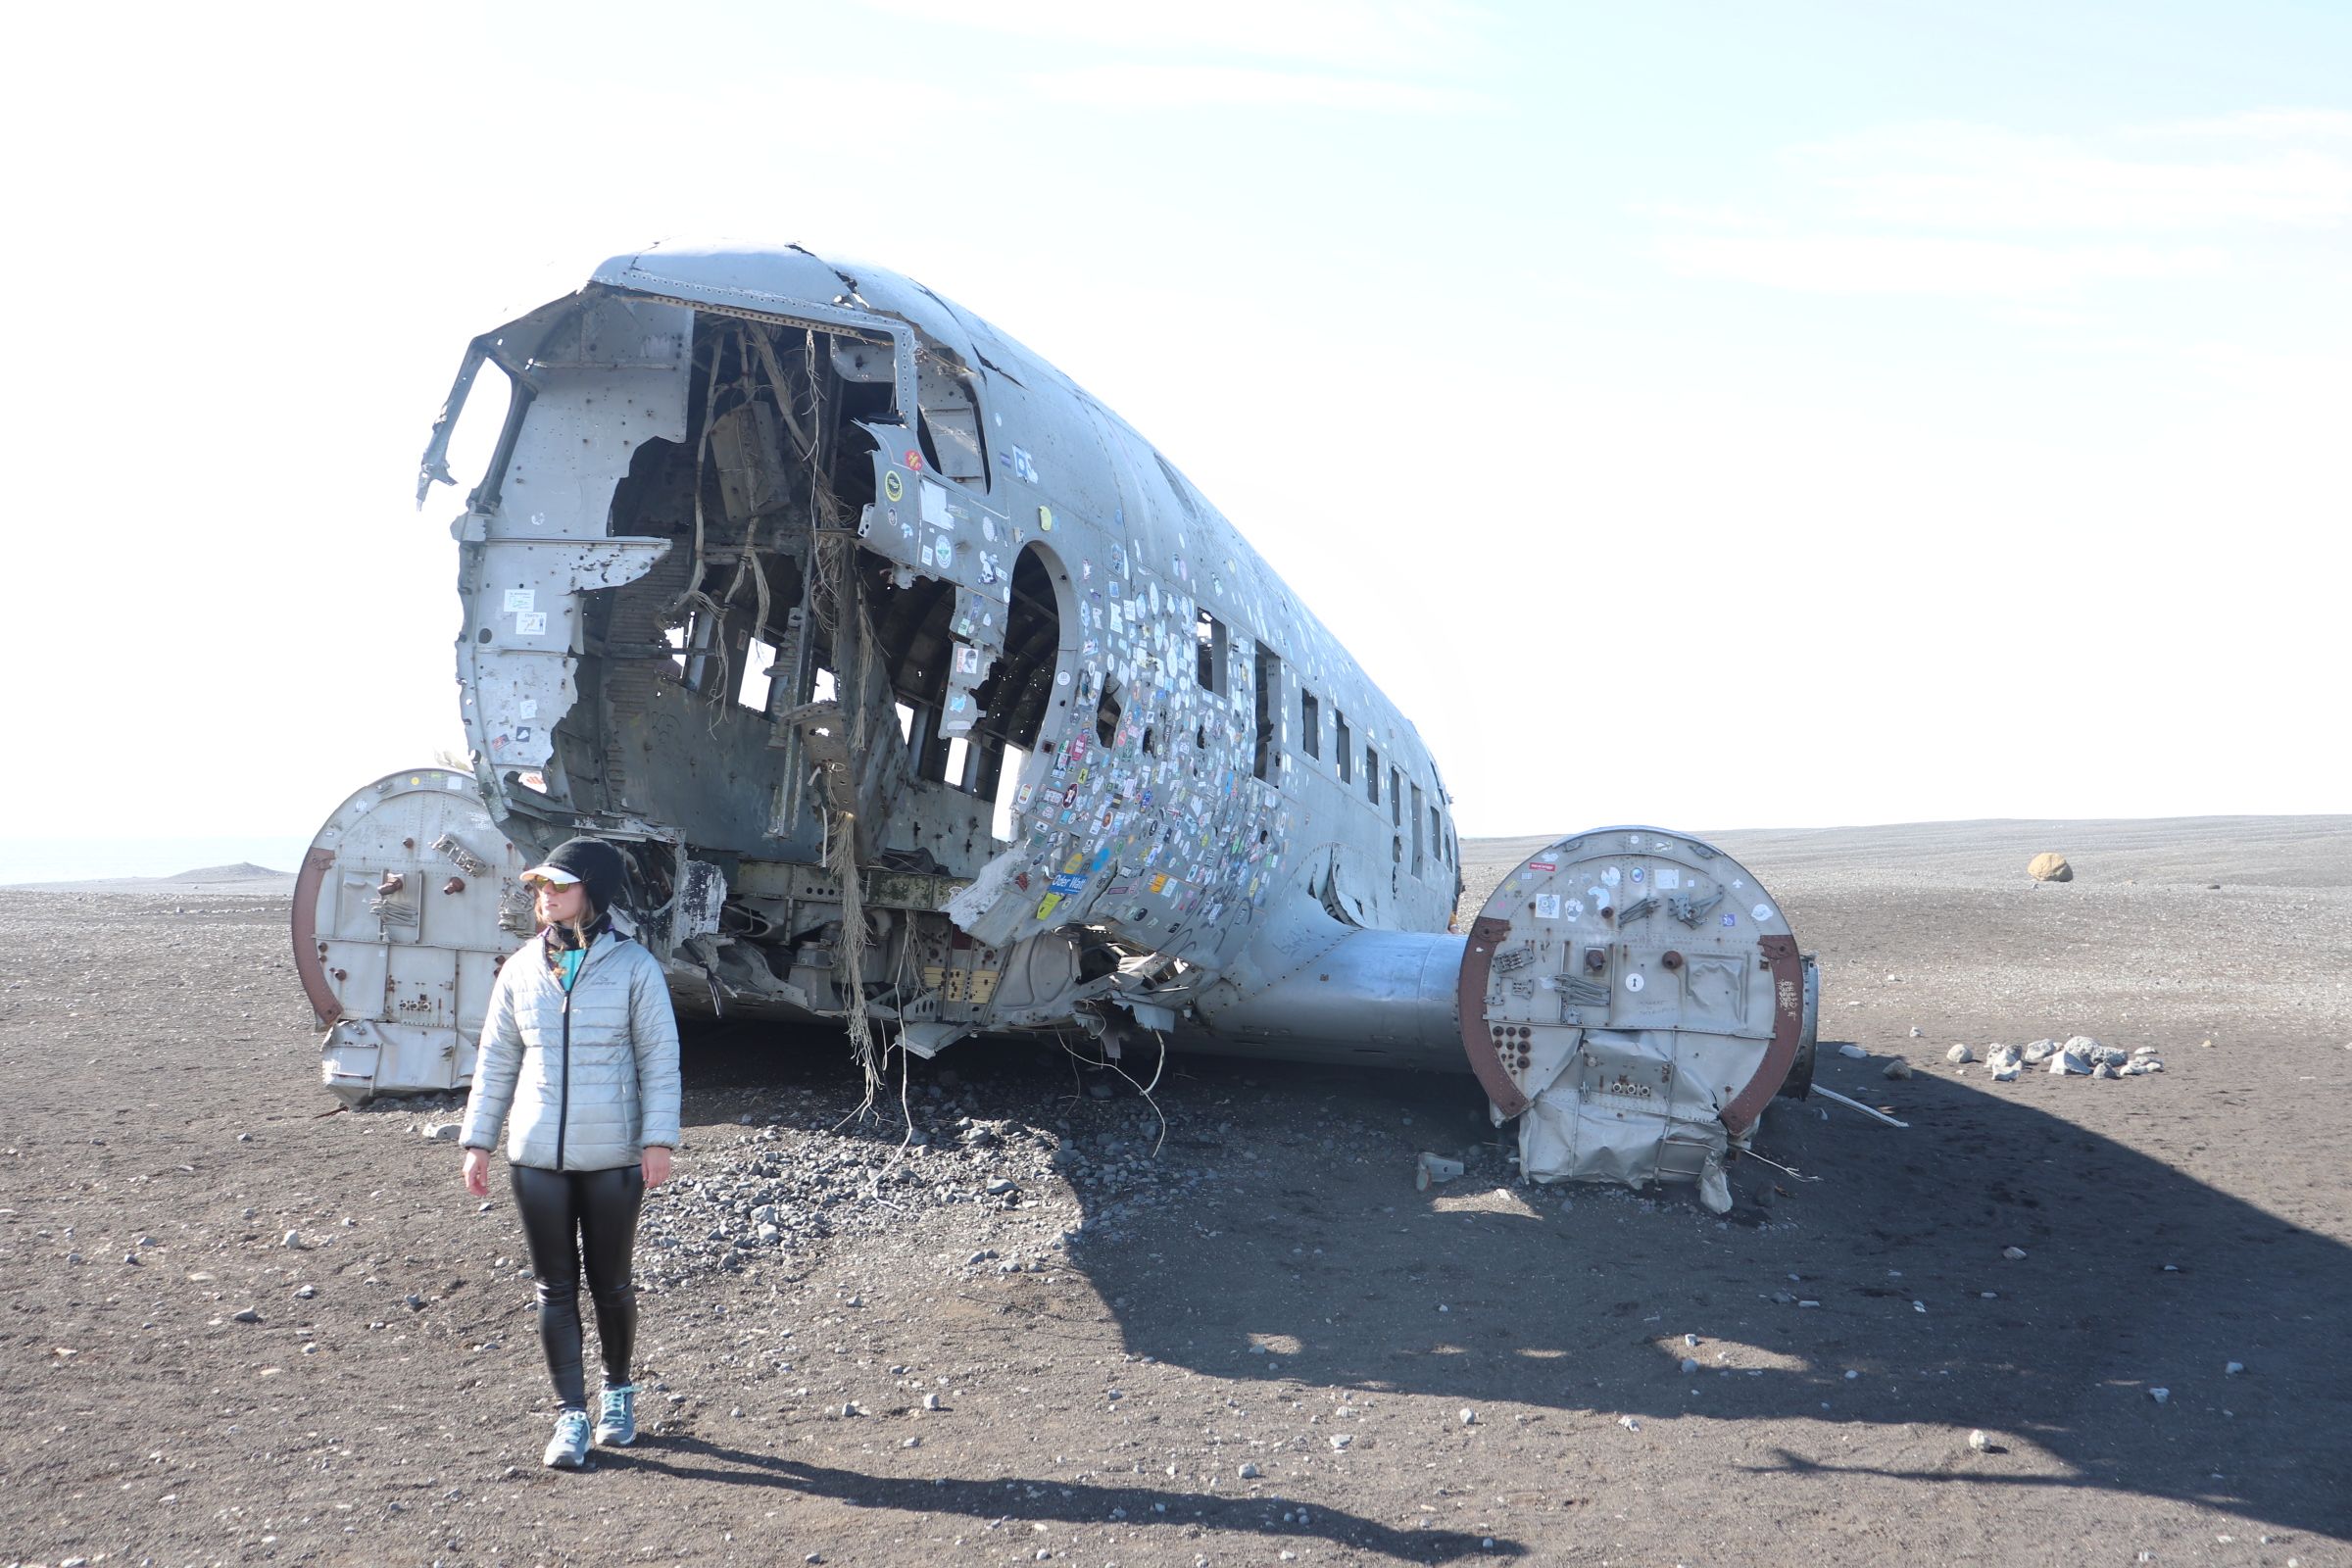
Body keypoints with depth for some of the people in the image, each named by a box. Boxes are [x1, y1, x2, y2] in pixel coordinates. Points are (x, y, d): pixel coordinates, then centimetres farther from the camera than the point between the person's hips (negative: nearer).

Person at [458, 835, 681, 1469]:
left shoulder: (634, 967, -4)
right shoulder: (520, 970, 5)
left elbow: (659, 1058, -3)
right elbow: (496, 1060, 11)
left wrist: (658, 1138, -10)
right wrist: (477, 1141, 8)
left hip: (613, 1157, -3)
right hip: (537, 1156, 3)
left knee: (610, 1283, 9)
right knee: (555, 1287, 4)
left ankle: (618, 1391, 31)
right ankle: (571, 1417, 11)